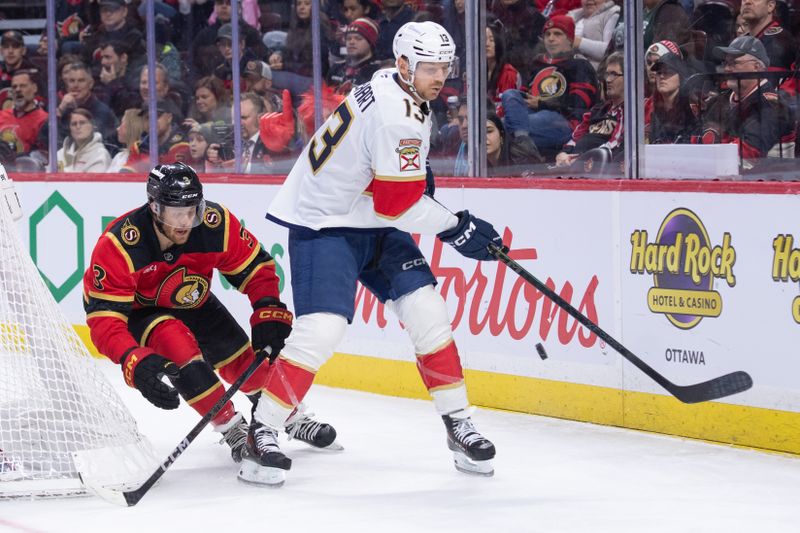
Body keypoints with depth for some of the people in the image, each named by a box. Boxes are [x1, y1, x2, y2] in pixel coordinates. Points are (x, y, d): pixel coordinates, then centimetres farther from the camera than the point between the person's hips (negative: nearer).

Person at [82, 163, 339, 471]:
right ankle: (233, 432, -18)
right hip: (137, 312, -4)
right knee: (178, 344, -32)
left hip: (194, 306, 4)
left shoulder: (216, 224, -27)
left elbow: (256, 267, -11)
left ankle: (291, 418, 35)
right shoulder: (118, 245, -37)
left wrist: (269, 313, -26)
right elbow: (104, 318, -38)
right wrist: (136, 363, -53)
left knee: (246, 364, 3)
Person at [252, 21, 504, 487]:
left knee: (428, 313, -1)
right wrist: (456, 228, -17)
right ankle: (262, 433, -10)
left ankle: (459, 424, 8)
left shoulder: (407, 98, 5)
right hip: (323, 225, -9)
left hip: (374, 223, 9)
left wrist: (420, 177, 11)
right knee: (322, 330, -21)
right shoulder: (393, 113, -26)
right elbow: (398, 202, -25)